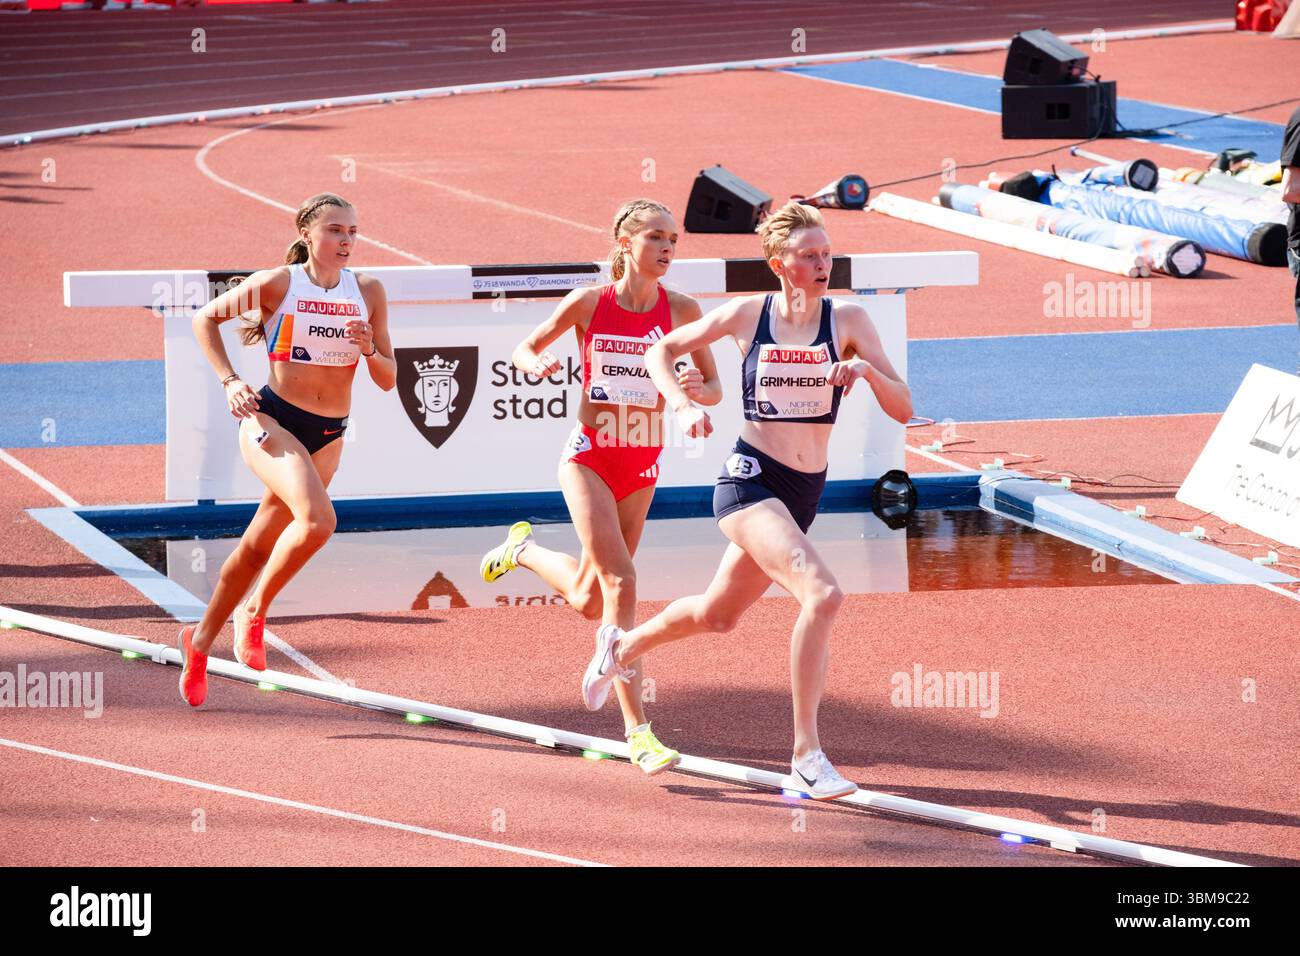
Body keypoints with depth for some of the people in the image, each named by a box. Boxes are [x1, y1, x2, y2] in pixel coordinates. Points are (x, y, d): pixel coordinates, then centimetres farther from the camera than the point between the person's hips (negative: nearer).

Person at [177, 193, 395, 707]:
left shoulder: (368, 292, 1)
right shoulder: (277, 283, -8)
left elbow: (388, 379, 5)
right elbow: (205, 318, 4)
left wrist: (369, 352, -15)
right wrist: (230, 381, -5)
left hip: (328, 435, 5)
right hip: (271, 421, -4)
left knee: (258, 546, 13)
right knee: (317, 520, -29)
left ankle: (200, 642, 32)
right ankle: (254, 611, -9)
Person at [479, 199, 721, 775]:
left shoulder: (681, 309, -3)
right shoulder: (590, 302, -8)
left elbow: (714, 391, 2)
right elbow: (523, 349, 5)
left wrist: (696, 388, -21)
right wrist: (539, 365, -18)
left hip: (643, 465, 4)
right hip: (590, 456, -4)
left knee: (589, 602, 12)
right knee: (620, 583, -18)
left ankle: (523, 549, 45)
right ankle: (636, 729, -17)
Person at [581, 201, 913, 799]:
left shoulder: (847, 320, -3)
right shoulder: (746, 316, -5)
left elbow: (903, 409, -6)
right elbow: (661, 352, 9)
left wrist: (867, 370, -24)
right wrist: (682, 404, -9)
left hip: (803, 495, 4)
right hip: (749, 478, -4)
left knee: (717, 615, 22)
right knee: (822, 594, -26)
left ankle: (623, 647, 52)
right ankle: (806, 756, -23)